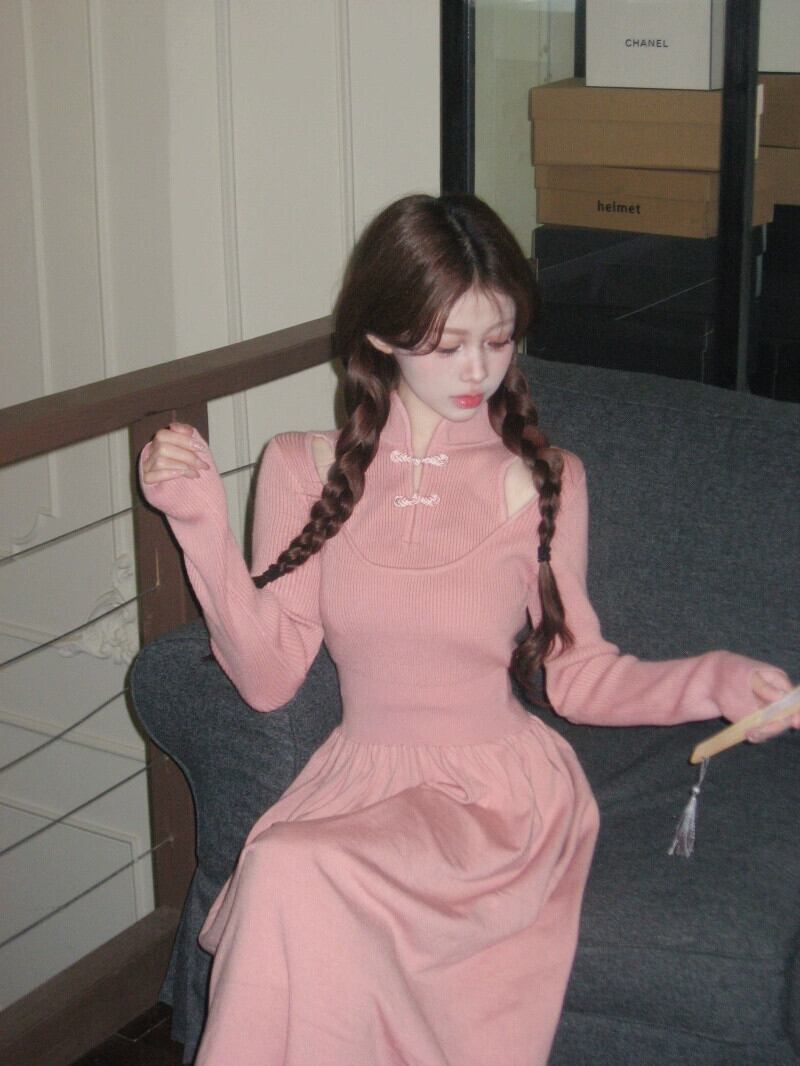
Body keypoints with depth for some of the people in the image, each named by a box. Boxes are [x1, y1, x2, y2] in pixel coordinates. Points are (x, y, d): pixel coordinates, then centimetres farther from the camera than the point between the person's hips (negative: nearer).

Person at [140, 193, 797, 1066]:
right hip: (357, 777, 3)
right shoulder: (304, 469, 1)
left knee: (296, 874, -30)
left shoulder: (543, 480, -3)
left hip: (501, 795, -2)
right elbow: (268, 677, -3)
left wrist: (717, 681, -11)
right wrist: (201, 523, -12)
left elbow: (581, 675, 4)